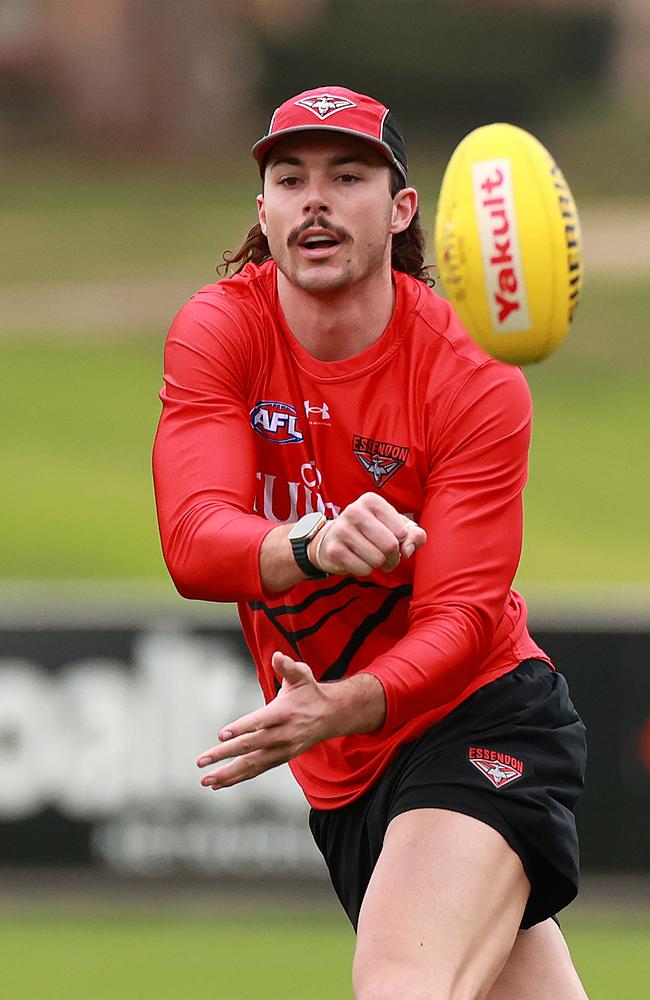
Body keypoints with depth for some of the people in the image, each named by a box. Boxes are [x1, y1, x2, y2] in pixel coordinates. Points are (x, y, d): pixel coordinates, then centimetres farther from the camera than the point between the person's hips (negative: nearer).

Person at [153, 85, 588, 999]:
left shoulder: (477, 380, -15)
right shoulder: (217, 333, -7)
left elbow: (461, 617, -19)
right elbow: (193, 545, -21)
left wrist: (340, 708, -38)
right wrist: (313, 544, -44)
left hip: (479, 718, -4)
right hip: (344, 782, 4)